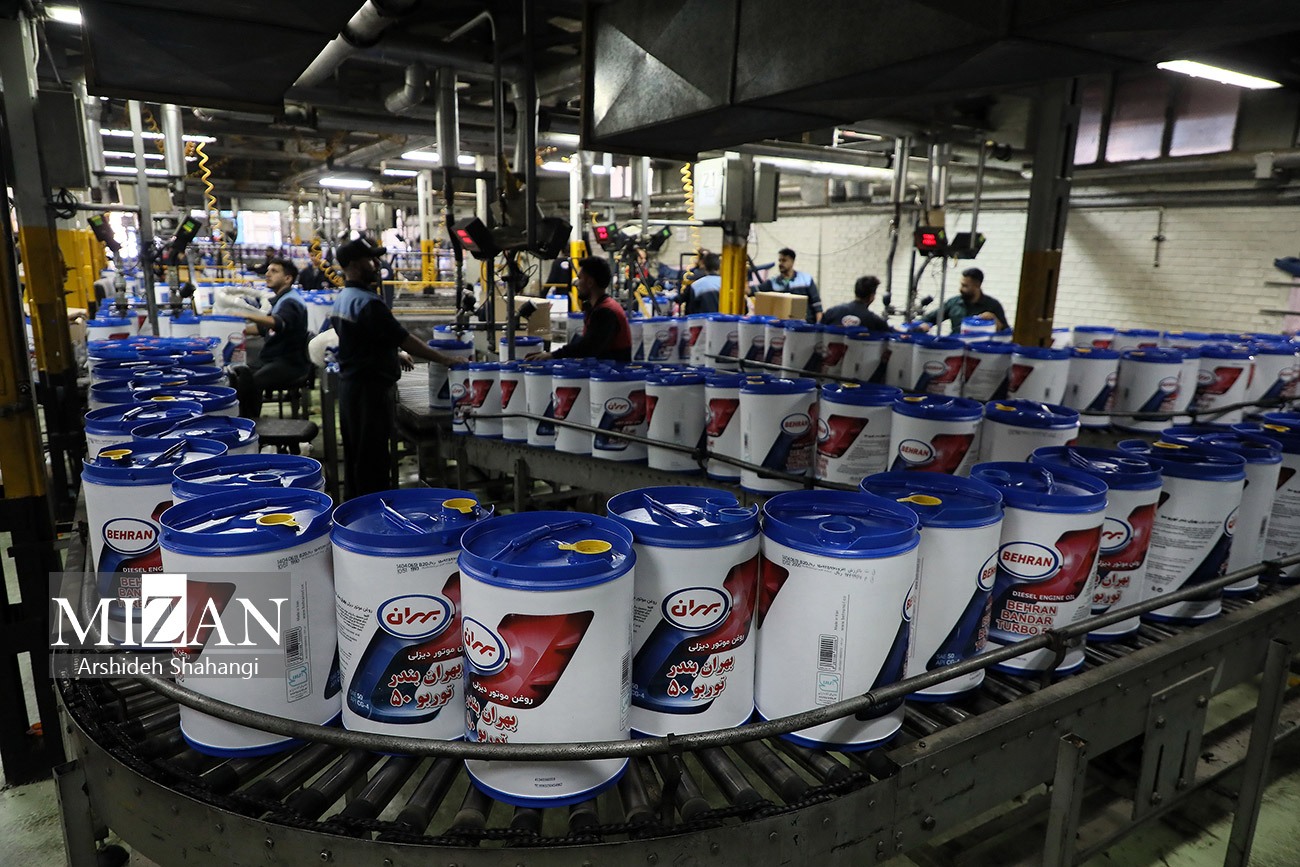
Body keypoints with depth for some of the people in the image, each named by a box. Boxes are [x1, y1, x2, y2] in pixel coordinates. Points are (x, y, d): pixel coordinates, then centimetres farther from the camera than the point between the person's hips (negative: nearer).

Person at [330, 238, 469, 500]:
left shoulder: (342, 298, 11)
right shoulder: (367, 302, -20)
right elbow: (404, 339, -21)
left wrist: (395, 354, 22)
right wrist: (445, 359, -15)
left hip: (349, 383, 10)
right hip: (370, 388, -10)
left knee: (354, 453, 18)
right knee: (372, 458, -3)